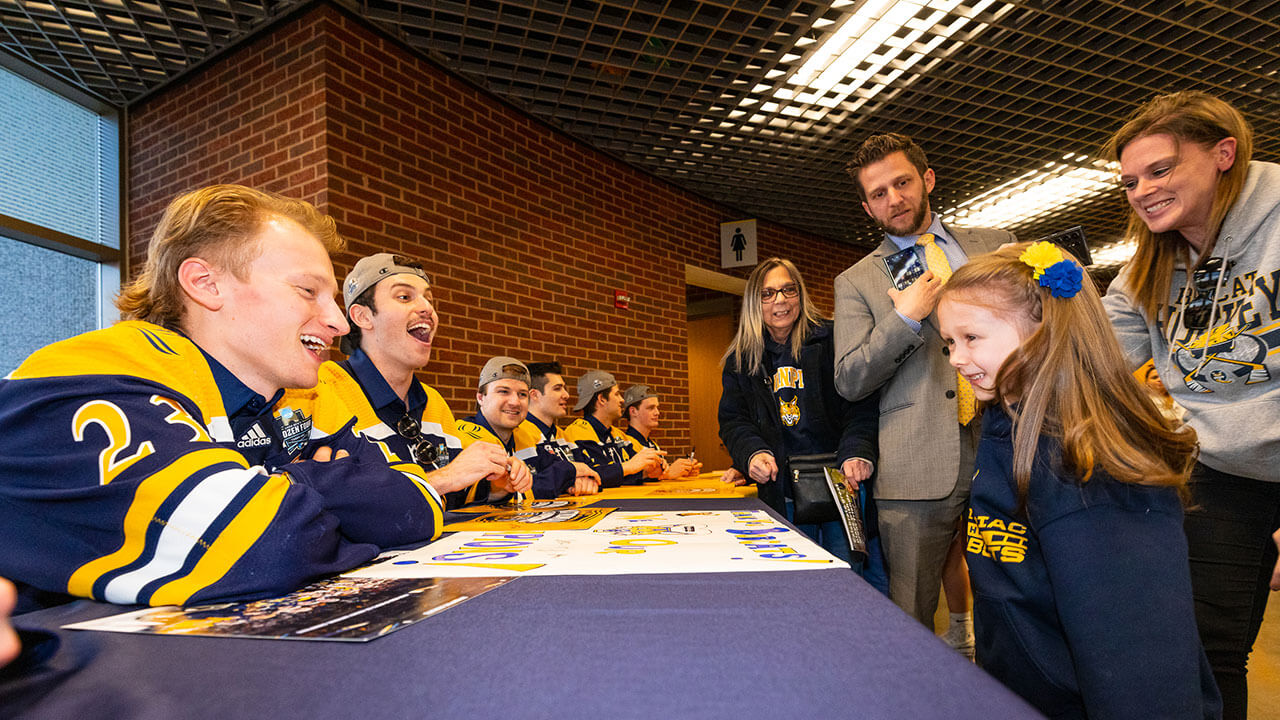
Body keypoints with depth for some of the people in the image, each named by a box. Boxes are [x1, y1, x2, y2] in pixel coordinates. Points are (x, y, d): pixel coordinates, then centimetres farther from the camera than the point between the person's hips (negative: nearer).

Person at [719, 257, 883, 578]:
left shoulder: (833, 340, 0)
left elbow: (862, 404, -7)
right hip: (782, 493, 3)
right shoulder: (741, 359, 10)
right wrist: (753, 452, -13)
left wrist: (857, 451, -24)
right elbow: (733, 419, 7)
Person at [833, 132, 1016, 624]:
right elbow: (848, 382, 0)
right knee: (910, 623, 3)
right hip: (918, 472, -2)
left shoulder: (996, 246, 14)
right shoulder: (855, 283, 7)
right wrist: (905, 317, -10)